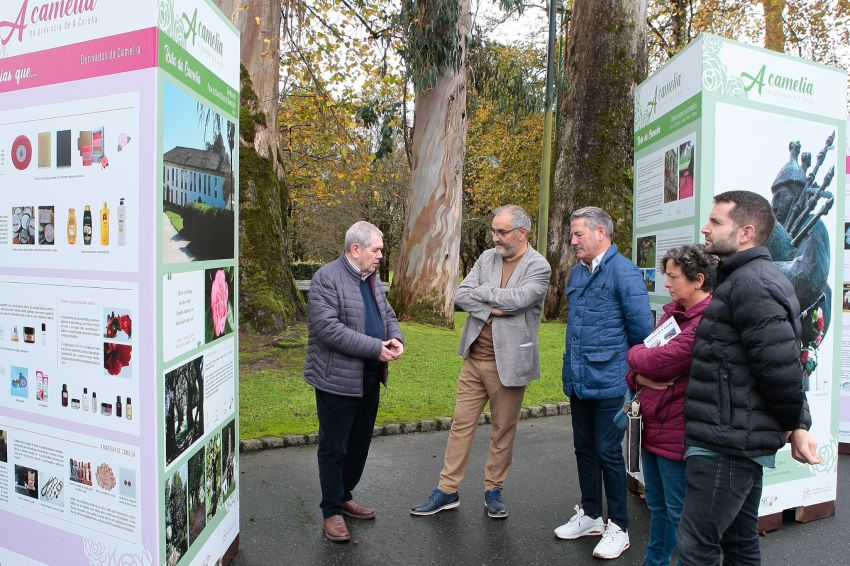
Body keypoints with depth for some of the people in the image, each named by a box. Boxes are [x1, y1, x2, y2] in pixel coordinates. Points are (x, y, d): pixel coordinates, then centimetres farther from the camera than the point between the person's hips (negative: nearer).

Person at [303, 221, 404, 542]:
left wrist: (396, 338, -5)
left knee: (359, 445, 19)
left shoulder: (372, 279, 12)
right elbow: (328, 328, -23)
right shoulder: (326, 278, -15)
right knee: (334, 448, 6)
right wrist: (376, 347, -23)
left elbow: (388, 315, 18)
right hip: (338, 380, -8)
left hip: (370, 380, 8)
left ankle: (344, 497, 37)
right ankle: (332, 511, 21)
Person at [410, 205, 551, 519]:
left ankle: (494, 490, 28)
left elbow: (517, 299, -23)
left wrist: (483, 290, -10)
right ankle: (448, 490, 21)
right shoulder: (486, 258, 6)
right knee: (461, 423, 10)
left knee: (503, 430, 10)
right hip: (474, 358, 4)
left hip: (507, 362, -4)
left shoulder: (538, 267, -8)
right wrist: (491, 309, -16)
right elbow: (460, 296, -2)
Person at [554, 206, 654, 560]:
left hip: (609, 383, -7)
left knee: (608, 453, 3)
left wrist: (633, 372, -3)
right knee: (584, 449, 17)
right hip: (577, 381, 7)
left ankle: (618, 528, 20)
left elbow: (643, 331, -13)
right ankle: (589, 515, 33)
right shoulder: (577, 272, 10)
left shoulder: (624, 273, -14)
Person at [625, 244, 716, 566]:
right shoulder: (673, 311, 9)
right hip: (652, 426, 9)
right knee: (657, 507, 23)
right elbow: (637, 364, 12)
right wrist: (641, 377, -10)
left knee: (678, 513, 8)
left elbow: (661, 361, -25)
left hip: (678, 433, -8)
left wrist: (636, 354, -4)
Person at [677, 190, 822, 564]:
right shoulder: (757, 277, 16)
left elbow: (780, 364, -23)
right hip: (740, 442, 11)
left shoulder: (750, 283, -18)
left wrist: (793, 424, -7)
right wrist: (798, 424, 11)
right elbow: (781, 365, 17)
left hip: (725, 444, -11)